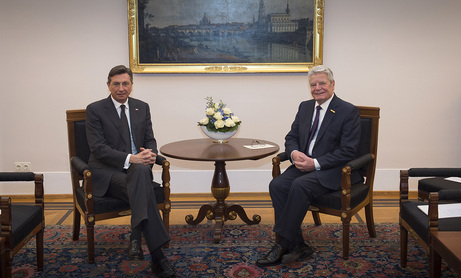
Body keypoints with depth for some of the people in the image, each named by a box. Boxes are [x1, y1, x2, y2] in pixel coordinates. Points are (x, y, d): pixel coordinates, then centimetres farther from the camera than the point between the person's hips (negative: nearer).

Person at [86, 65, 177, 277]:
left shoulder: (142, 107, 14)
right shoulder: (95, 110, 0)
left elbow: (150, 140, 14)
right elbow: (98, 148, -10)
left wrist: (150, 154, -12)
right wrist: (129, 159, -23)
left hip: (138, 167, 3)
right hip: (107, 172, -3)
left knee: (141, 170, -37)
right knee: (142, 190, -33)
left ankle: (136, 236, -38)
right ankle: (157, 257, -37)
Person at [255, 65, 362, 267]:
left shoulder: (349, 111, -7)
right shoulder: (305, 107, 13)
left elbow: (348, 151, -13)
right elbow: (291, 137, 15)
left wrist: (315, 163, -21)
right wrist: (294, 153, -9)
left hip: (333, 170, -6)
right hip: (304, 164, 6)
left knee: (300, 185, -32)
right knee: (277, 185, -21)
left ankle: (283, 244, -21)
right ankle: (298, 246, -17)